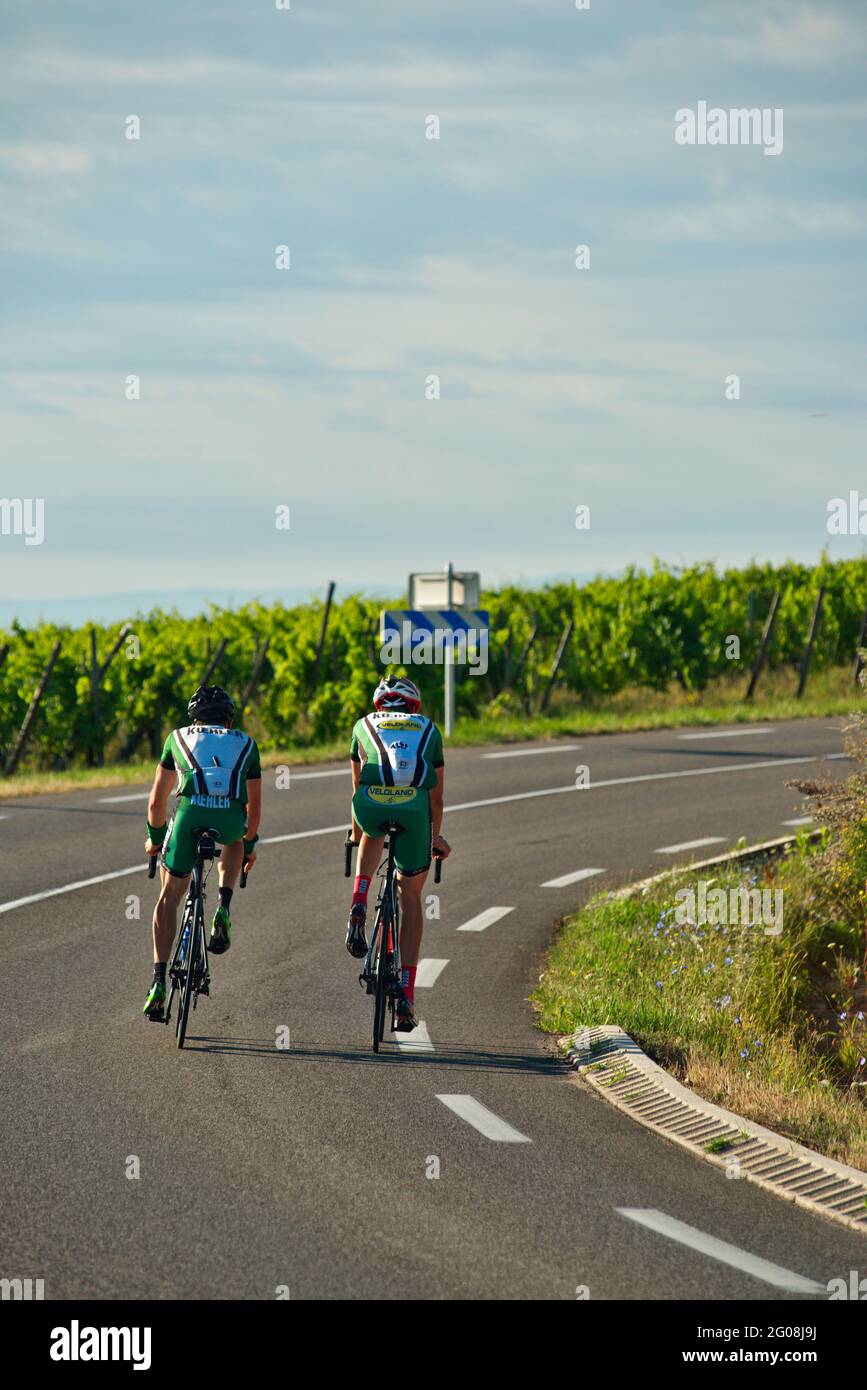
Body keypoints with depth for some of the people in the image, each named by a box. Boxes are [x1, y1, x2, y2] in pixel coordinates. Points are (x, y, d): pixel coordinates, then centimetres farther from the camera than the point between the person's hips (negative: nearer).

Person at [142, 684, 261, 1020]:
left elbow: (157, 799, 31)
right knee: (235, 842, 38)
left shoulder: (178, 738, 28)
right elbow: (254, 806, 35)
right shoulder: (245, 744, 29)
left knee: (170, 896, 15)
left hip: (190, 811, -1)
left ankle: (159, 981, 5)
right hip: (232, 816, 1)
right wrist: (249, 845, 51)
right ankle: (223, 911, 15)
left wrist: (155, 837, 46)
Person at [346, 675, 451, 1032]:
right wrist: (436, 838, 49)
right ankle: (406, 998, 11)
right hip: (414, 809, 0)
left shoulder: (363, 726, 28)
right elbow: (436, 794, 33)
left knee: (372, 836, 39)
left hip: (371, 805, 0)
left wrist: (356, 834, 52)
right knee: (411, 898, 16)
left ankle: (358, 910, 17)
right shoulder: (428, 730, 28)